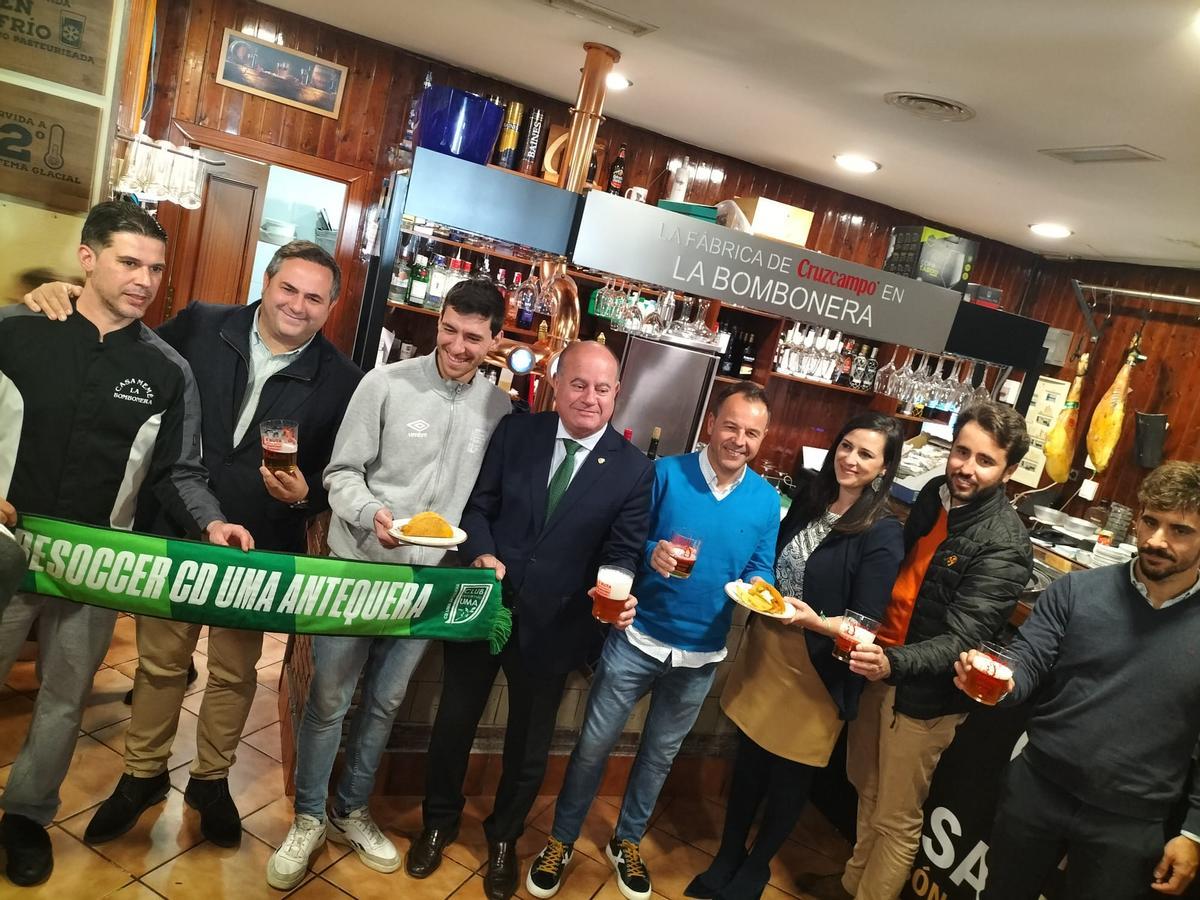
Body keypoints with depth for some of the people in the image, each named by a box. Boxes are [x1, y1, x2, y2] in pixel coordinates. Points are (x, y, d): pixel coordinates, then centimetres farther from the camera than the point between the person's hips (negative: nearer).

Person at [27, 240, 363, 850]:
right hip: (174, 532, 1)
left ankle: (211, 779, 39)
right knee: (160, 662, 17)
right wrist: (60, 301, -9)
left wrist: (305, 494, -23)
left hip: (255, 548, -1)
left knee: (234, 673, 15)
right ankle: (144, 774, 40)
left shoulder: (341, 380, -9)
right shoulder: (200, 326, -7)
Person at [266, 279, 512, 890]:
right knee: (329, 699, 10)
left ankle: (349, 812, 39)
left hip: (428, 581, 3)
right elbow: (341, 471, -7)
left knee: (385, 703, 17)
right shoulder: (386, 384, -11)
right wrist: (371, 515, -24)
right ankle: (307, 819, 32)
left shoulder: (499, 408, -3)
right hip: (357, 569, -2)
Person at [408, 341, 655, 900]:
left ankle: (504, 836, 47)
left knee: (529, 741, 19)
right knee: (454, 721, 20)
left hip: (553, 625, -1)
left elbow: (624, 550, -10)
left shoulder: (634, 469, -9)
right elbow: (479, 506, -1)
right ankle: (440, 821, 47)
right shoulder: (515, 433, -5)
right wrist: (482, 554, -20)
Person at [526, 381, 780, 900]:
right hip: (637, 640, -2)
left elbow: (759, 569, 3)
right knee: (593, 746, 8)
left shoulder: (766, 500, -3)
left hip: (701, 655, 3)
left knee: (660, 754, 20)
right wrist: (651, 553, -28)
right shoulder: (666, 474, -11)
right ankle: (561, 841, 32)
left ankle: (627, 841, 43)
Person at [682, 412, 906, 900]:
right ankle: (726, 859, 38)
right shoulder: (808, 499, 1)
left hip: (815, 671, -4)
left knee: (788, 779, 14)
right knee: (747, 762, 16)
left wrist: (815, 621, -31)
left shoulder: (883, 535, -15)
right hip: (764, 649, 5)